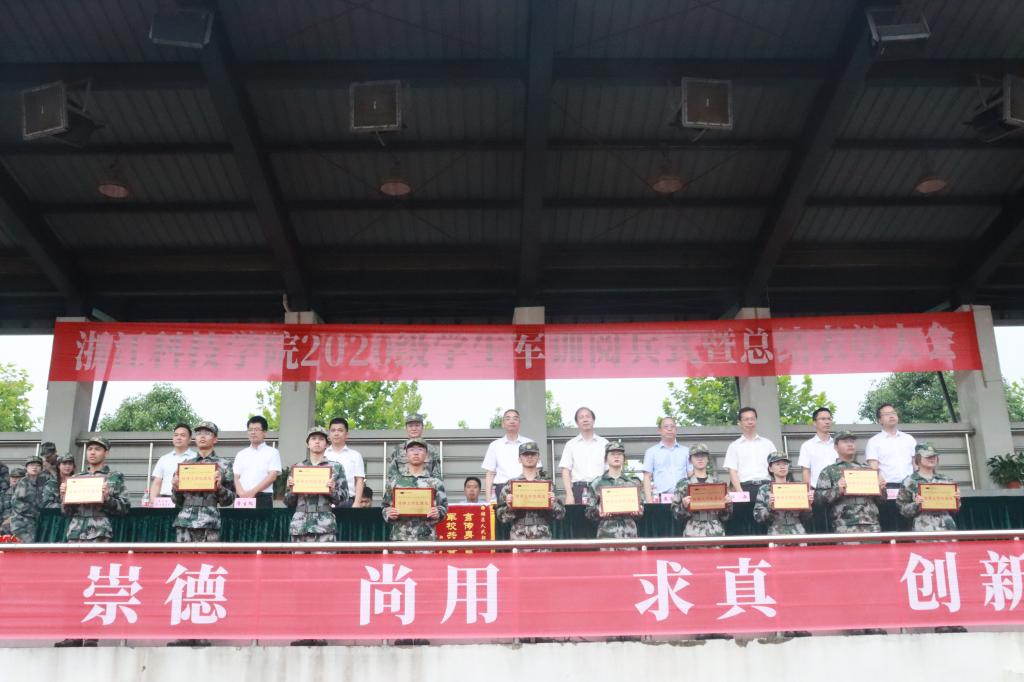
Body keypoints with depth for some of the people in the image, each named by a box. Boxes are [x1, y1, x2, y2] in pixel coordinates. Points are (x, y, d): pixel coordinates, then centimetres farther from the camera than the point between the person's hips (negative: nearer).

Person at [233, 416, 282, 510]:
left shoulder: (272, 452, 5)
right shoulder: (241, 454, 17)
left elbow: (272, 476, -5)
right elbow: (236, 477, 9)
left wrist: (253, 491, -16)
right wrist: (242, 493, -12)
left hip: (263, 498, -4)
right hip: (242, 499, 4)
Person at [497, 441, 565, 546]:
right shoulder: (510, 485, 6)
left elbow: (561, 514, 7)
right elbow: (501, 516, 6)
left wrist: (553, 504, -11)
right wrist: (508, 507, -13)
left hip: (543, 537, 1)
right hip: (518, 538, -1)